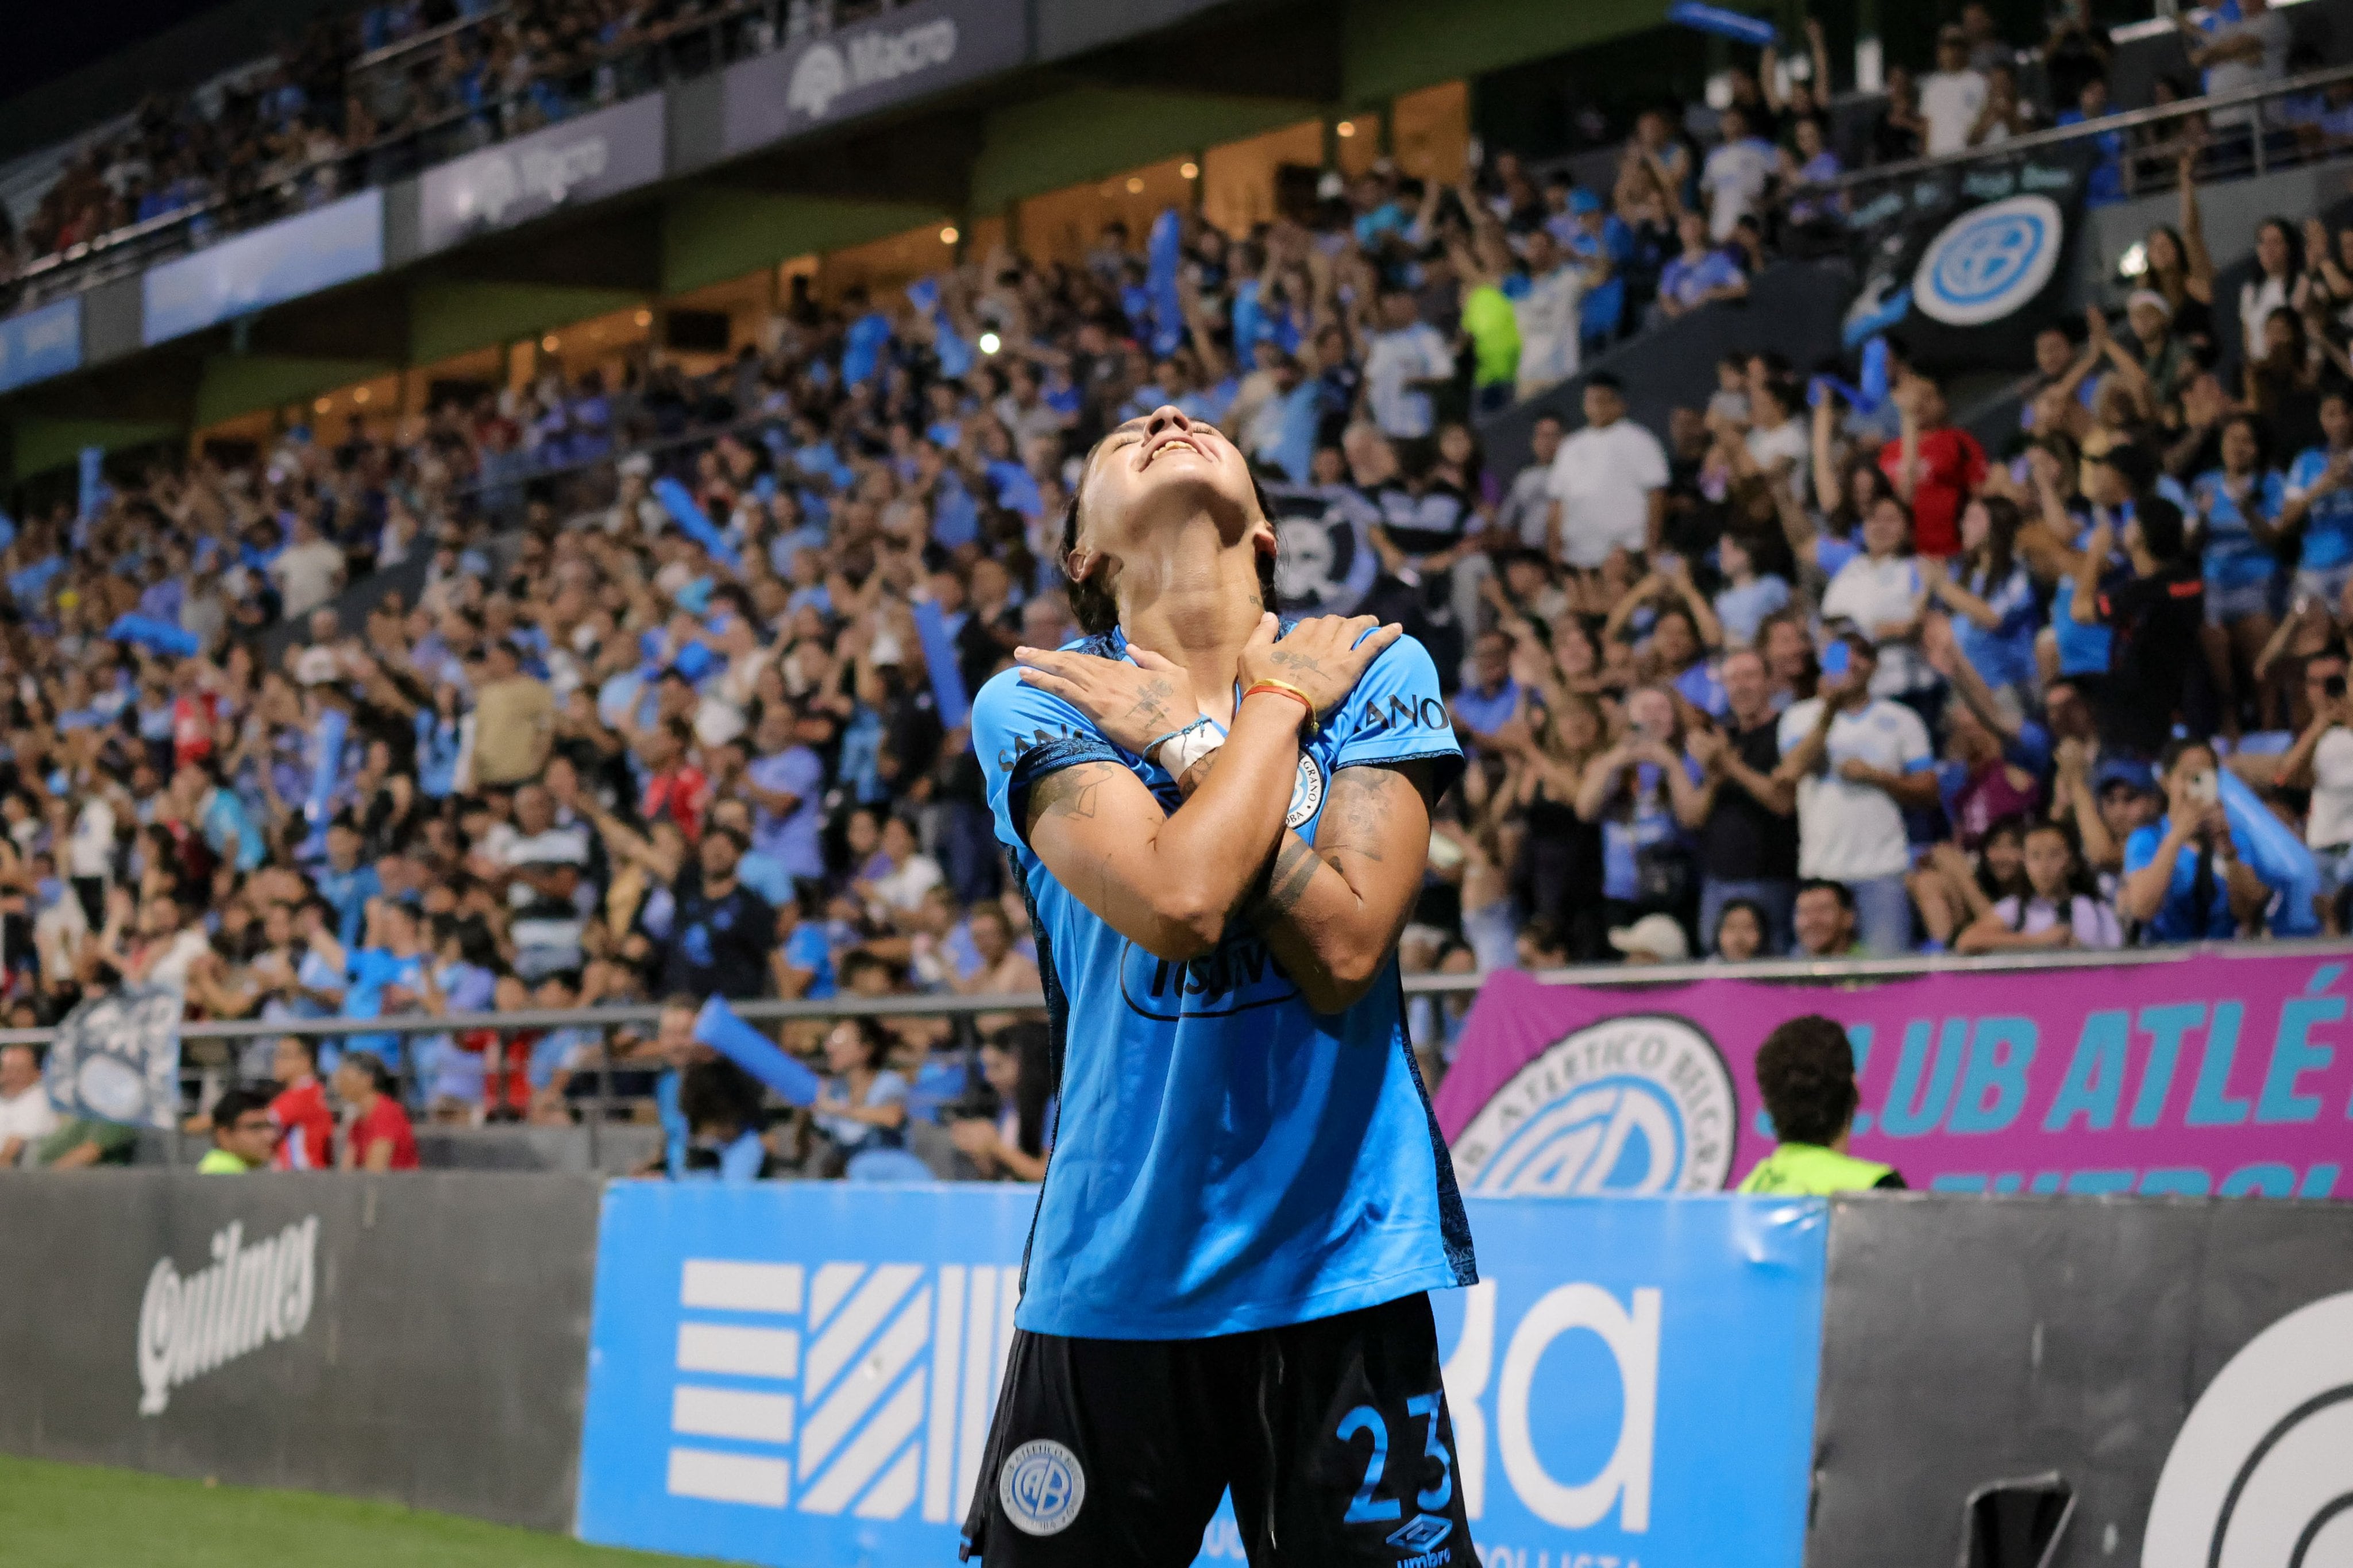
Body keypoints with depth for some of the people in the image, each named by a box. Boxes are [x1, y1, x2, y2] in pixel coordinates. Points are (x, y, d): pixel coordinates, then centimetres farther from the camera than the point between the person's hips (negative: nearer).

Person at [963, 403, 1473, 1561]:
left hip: (1342, 1261, 0)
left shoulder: (1376, 669, 2)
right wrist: (1279, 706, -7)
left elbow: (1345, 949, -11)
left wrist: (1184, 739, -8)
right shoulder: (1032, 705, 0)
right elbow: (1177, 900, -19)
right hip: (1115, 1277, 0)